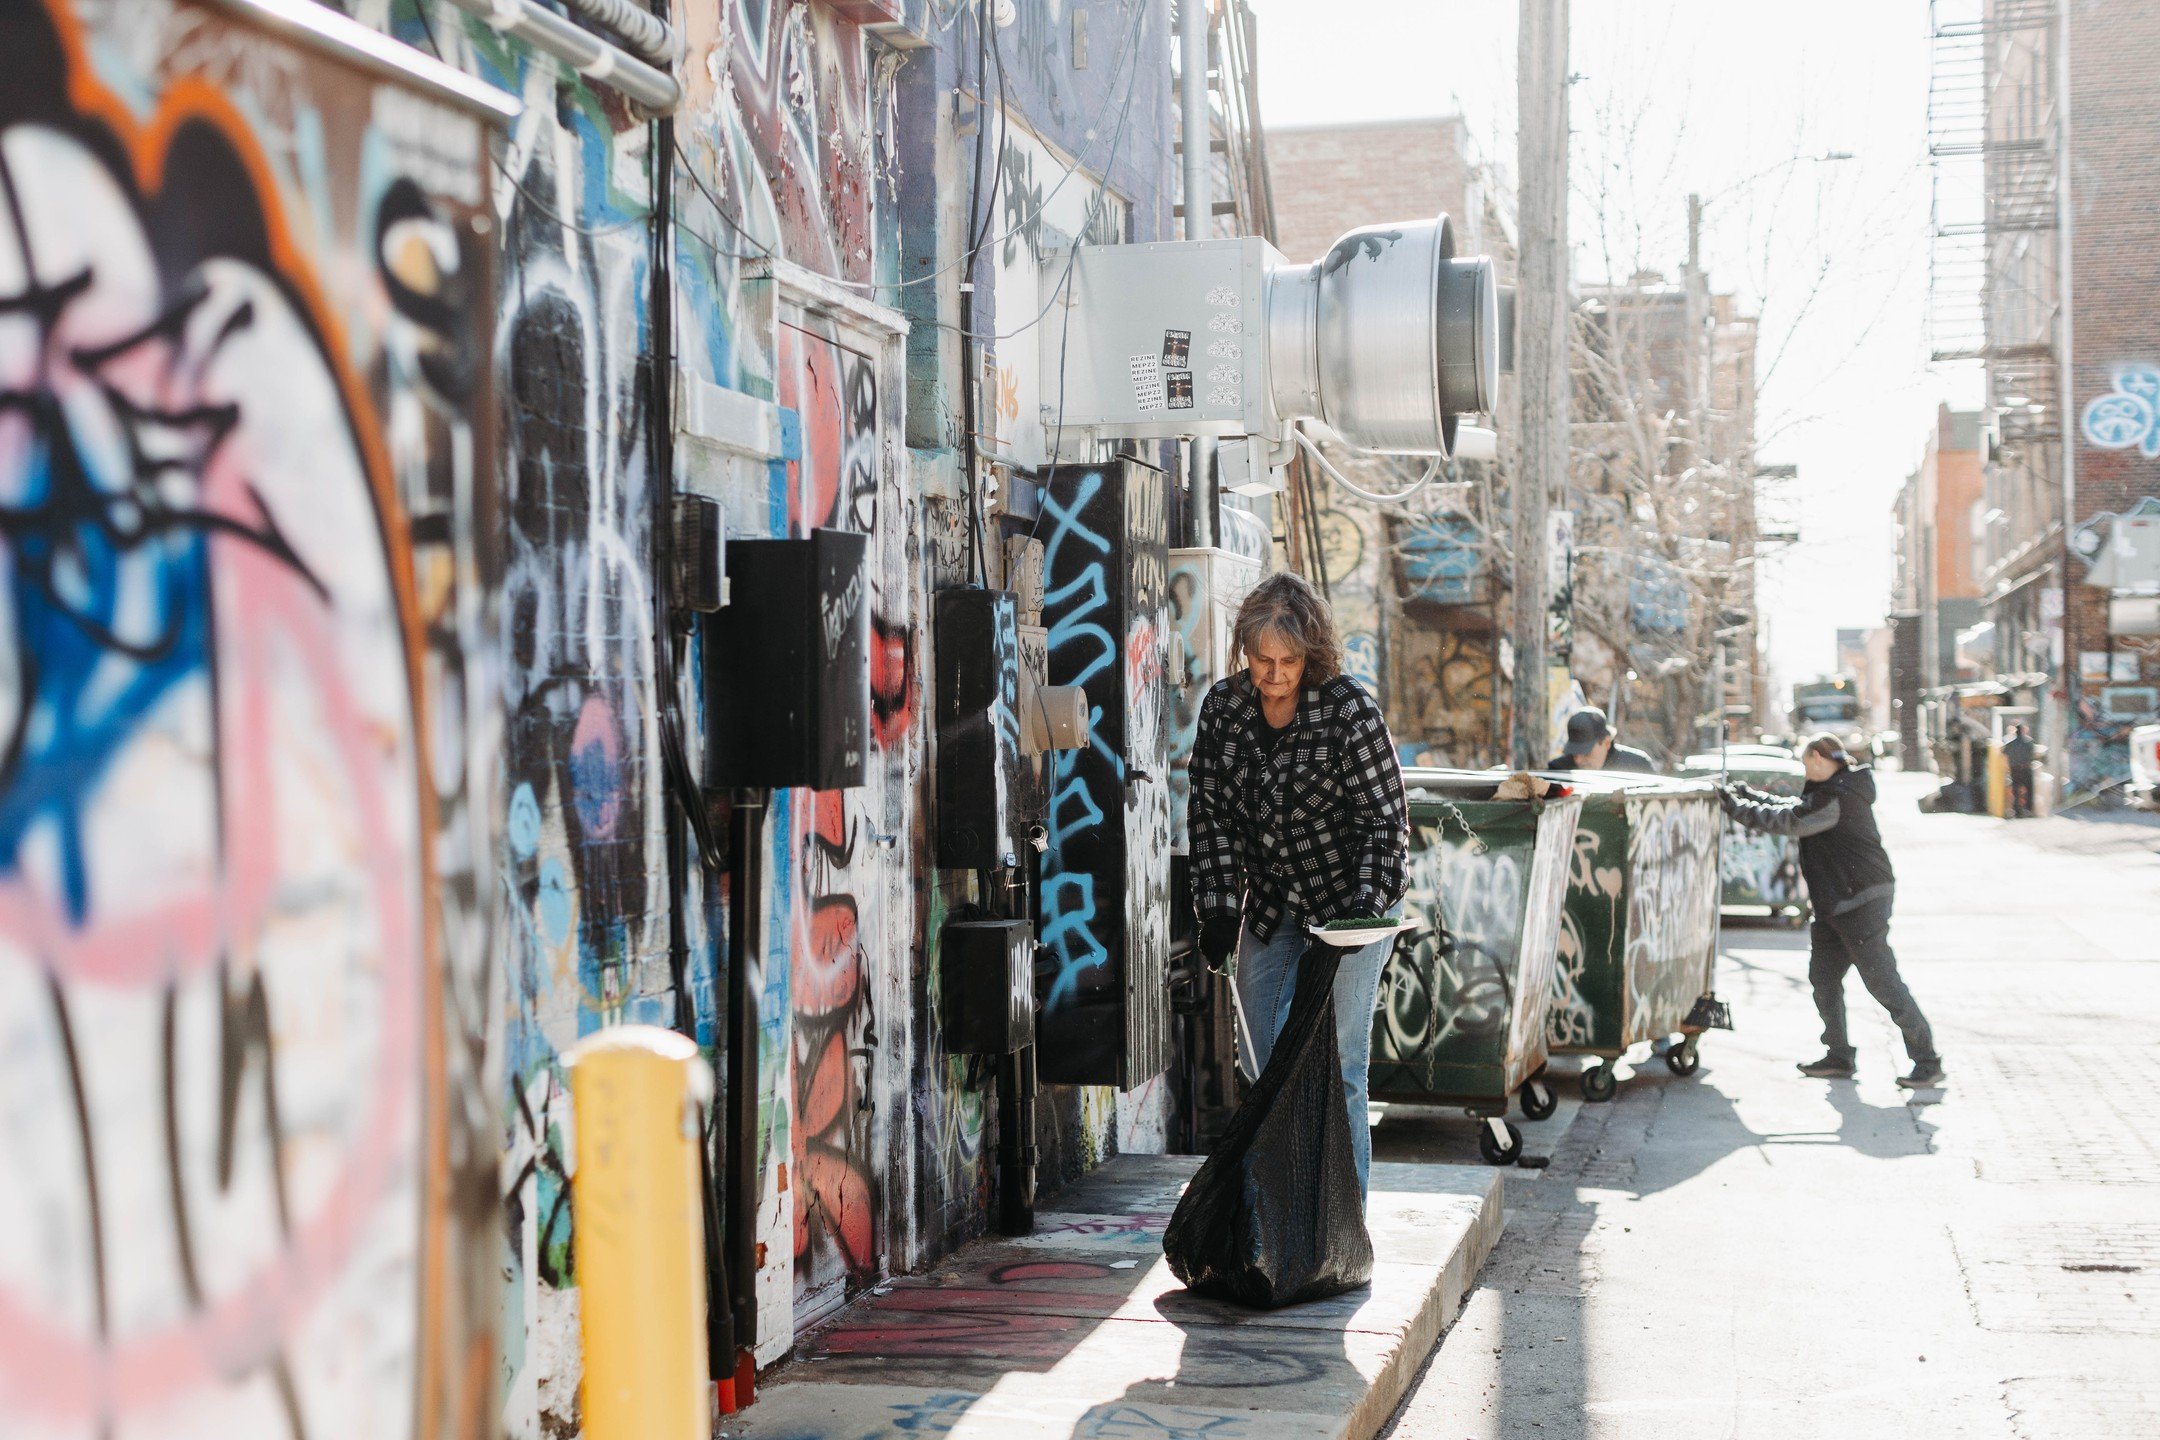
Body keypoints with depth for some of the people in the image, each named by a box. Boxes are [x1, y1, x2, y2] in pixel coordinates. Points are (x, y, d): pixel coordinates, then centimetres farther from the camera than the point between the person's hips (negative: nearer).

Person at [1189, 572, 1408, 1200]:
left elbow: (1385, 818, -13)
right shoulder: (1224, 705, -4)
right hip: (1270, 907, 5)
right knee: (1260, 1061, 9)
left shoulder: (1349, 710, -17)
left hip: (1348, 906, -5)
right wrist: (1219, 908, -5)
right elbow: (1210, 811, 1)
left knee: (1335, 1067, -7)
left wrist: (1365, 904, -24)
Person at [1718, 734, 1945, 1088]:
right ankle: (1839, 1058, 18)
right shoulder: (1837, 791, 15)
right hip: (1836, 905, 11)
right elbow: (1791, 807, 22)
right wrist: (1744, 793, 15)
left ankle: (1928, 1061, -5)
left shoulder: (1836, 797, -17)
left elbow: (1787, 821, -17)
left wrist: (1737, 807, -9)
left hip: (1862, 901, -11)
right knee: (1823, 979, 11)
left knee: (1883, 982, -9)